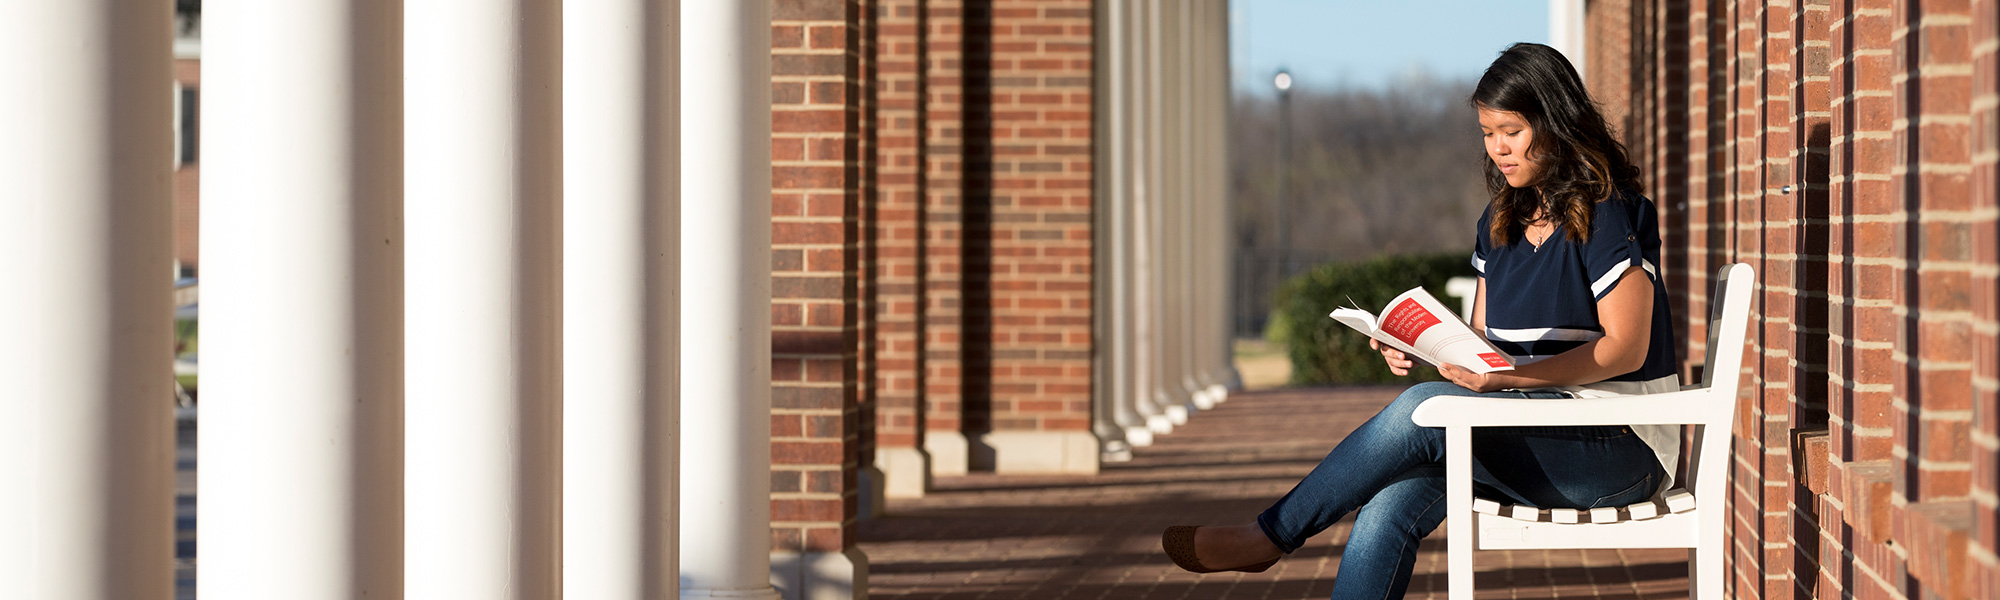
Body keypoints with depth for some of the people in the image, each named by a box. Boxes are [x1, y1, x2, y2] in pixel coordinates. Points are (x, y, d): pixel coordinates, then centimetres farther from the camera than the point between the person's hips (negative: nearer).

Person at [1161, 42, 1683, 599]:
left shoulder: (1610, 214, -7)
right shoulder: (1501, 221, 16)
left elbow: (1626, 348, -14)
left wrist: (1505, 376, -25)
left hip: (1619, 445, -7)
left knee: (1423, 410, -27)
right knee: (1391, 505, -23)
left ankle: (1269, 536, -13)